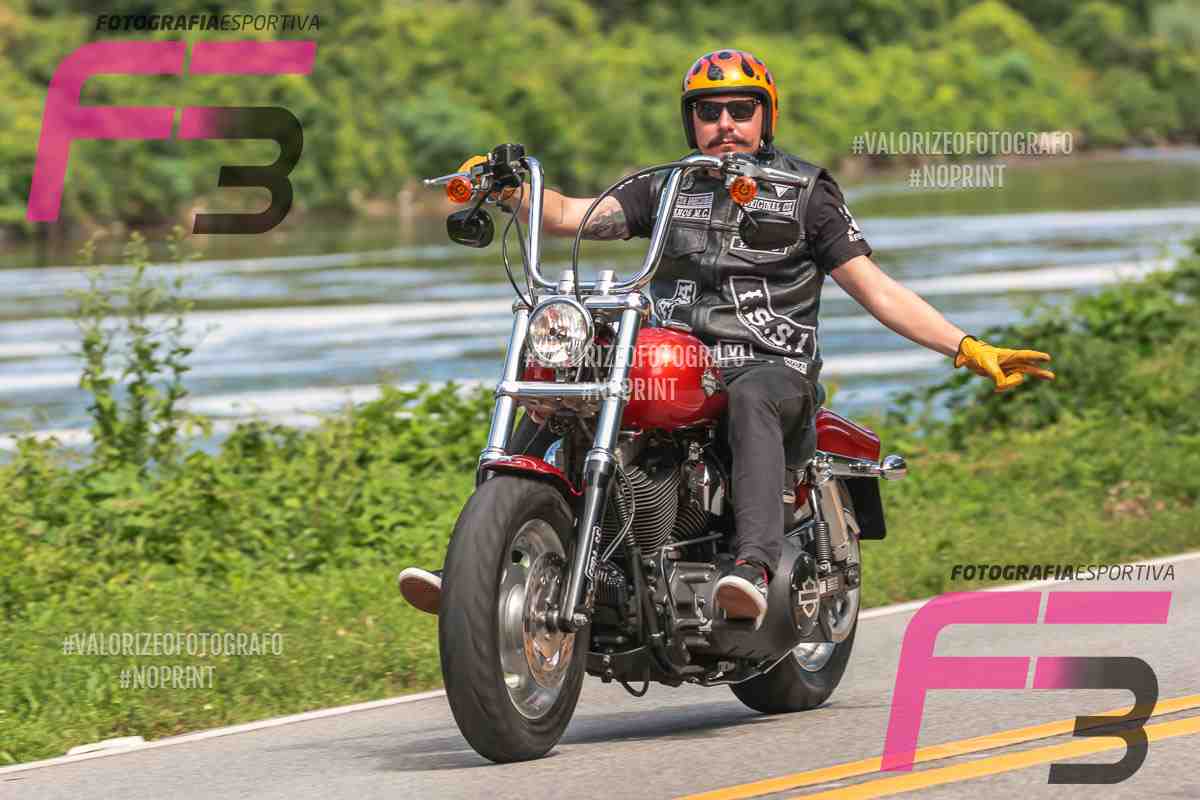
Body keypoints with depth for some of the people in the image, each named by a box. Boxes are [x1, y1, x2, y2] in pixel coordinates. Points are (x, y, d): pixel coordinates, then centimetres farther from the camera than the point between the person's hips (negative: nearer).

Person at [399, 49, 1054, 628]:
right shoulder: (664, 189, 18)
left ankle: (754, 566, -58)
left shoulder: (804, 190, 10)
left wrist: (969, 350, -3)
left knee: (749, 397, -40)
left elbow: (876, 290, 7)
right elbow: (568, 215, 7)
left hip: (773, 370, -4)